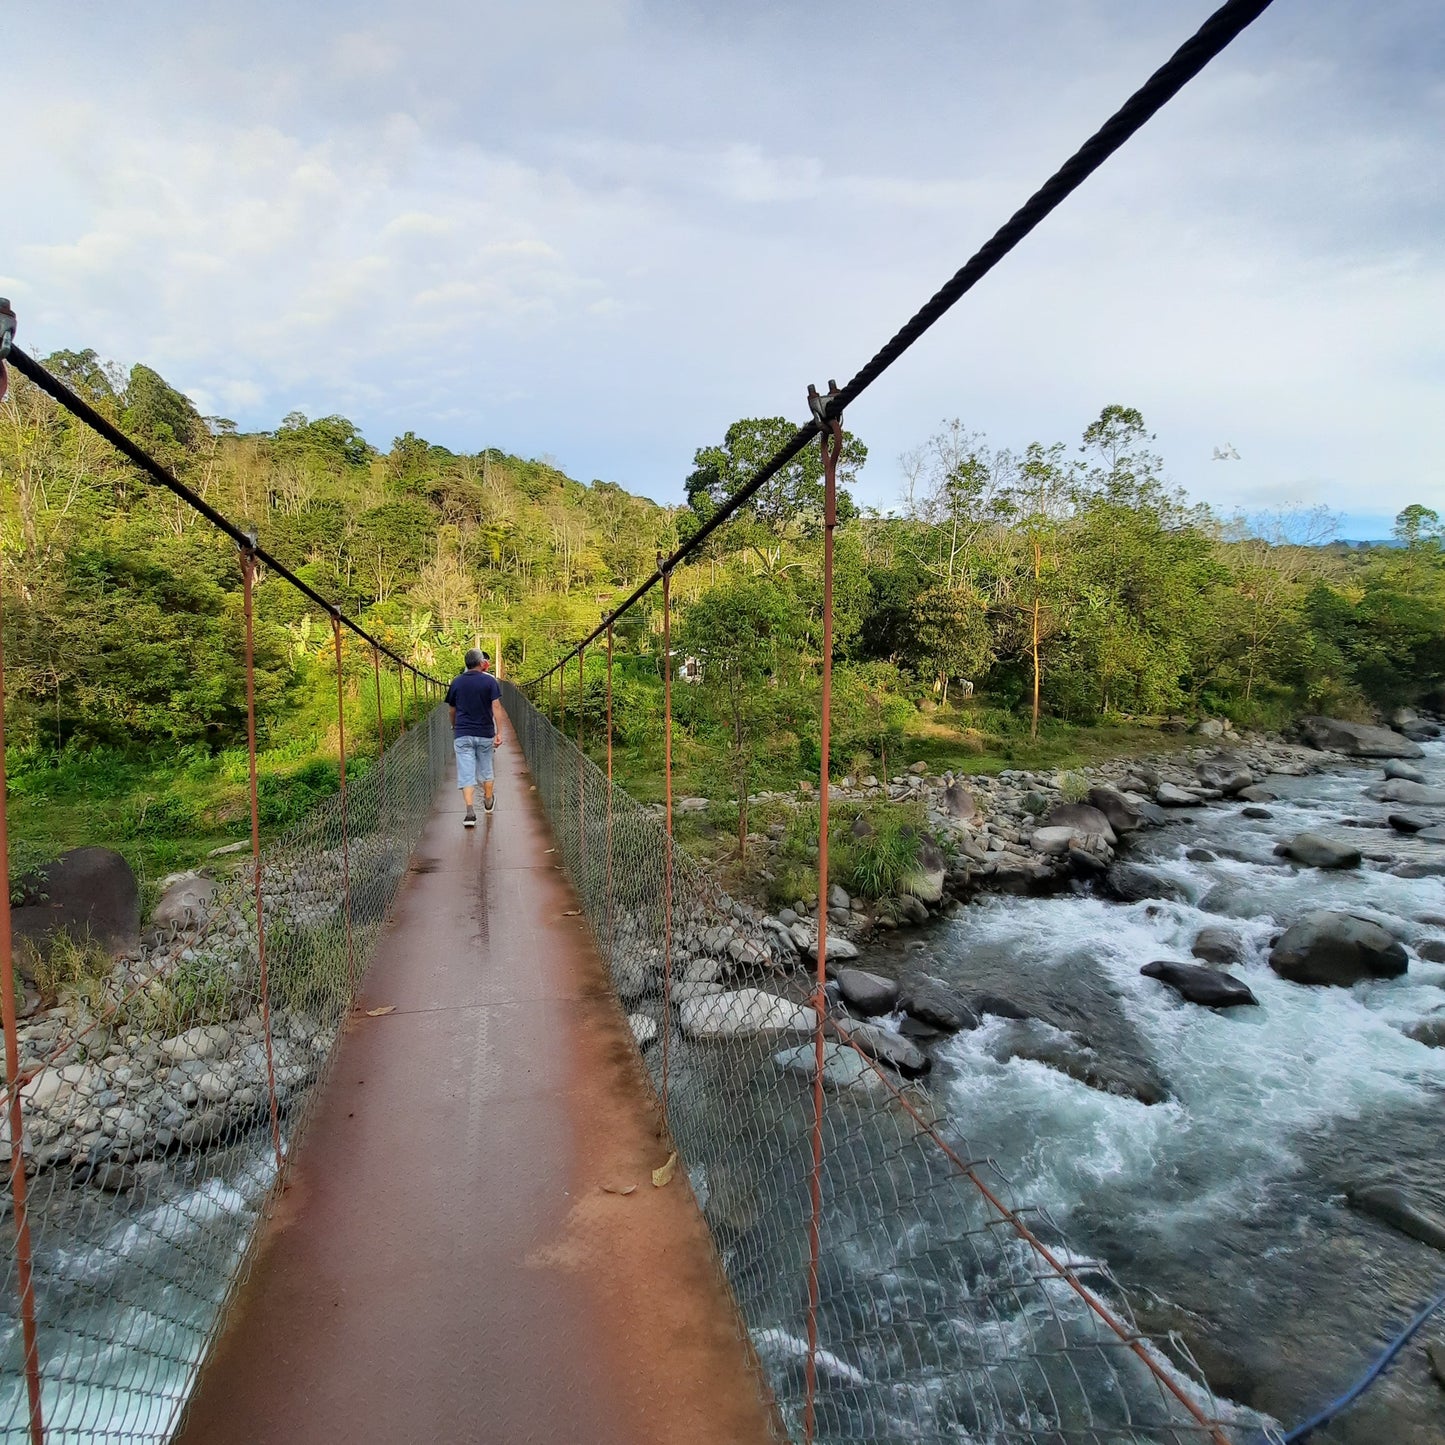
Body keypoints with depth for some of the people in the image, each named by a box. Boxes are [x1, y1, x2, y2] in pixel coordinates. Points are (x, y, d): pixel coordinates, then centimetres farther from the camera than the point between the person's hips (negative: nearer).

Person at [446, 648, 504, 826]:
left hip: (462, 735, 0)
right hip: (485, 734, 0)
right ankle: (488, 802, 36)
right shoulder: (489, 681, -3)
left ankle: (470, 811, -14)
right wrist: (499, 732, -9)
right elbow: (496, 707, -10)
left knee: (466, 773, -3)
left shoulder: (456, 682, 4)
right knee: (486, 770, 19)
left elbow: (452, 710, 11)